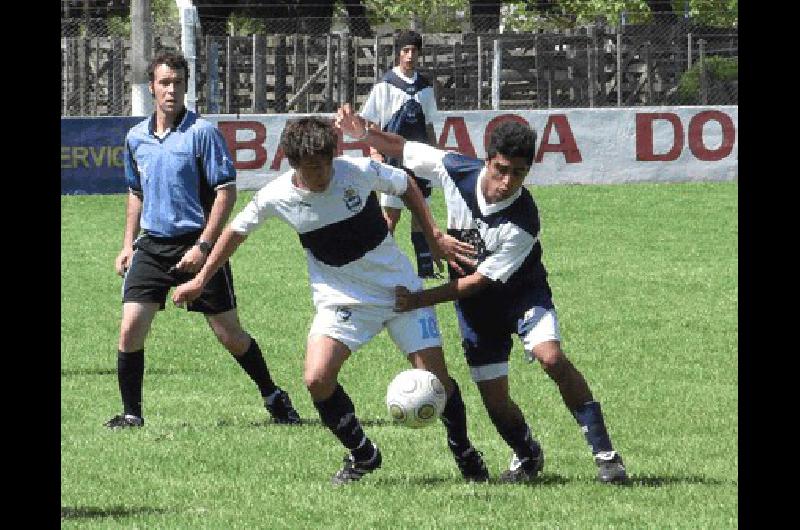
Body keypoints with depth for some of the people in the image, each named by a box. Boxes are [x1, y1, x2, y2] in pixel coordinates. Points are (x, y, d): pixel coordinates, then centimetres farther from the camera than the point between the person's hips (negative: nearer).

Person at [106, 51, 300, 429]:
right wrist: (129, 243, 14)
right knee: (130, 328, -9)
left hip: (196, 245, -4)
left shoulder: (202, 133, -9)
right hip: (152, 246, 4)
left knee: (229, 333, 2)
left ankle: (274, 398, 20)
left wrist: (203, 245, -16)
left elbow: (226, 192, -10)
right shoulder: (136, 138, 8)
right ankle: (131, 413, 3)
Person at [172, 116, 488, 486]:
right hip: (341, 300, 1)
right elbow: (236, 231, 5)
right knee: (317, 379, -19)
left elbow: (405, 185, 4)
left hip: (400, 288, -1)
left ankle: (464, 453, 22)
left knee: (436, 378, -5)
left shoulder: (360, 171, -18)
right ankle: (362, 455, 5)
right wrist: (200, 281, 10)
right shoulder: (276, 197, -14)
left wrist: (435, 236, 3)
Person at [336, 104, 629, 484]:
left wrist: (420, 299, -27)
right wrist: (362, 132, -21)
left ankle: (604, 454, -21)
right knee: (495, 400, -1)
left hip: (522, 291, -3)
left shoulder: (524, 222, -31)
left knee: (551, 357, -29)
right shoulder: (456, 171, -20)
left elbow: (481, 281, -25)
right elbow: (402, 149, -3)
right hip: (475, 304, 4)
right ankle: (527, 457, 30)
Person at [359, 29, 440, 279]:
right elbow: (374, 125, -3)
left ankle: (426, 267, 12)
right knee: (390, 215, -7)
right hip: (394, 156, -5)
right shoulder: (385, 84, -5)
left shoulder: (425, 85, 10)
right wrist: (376, 155, -11)